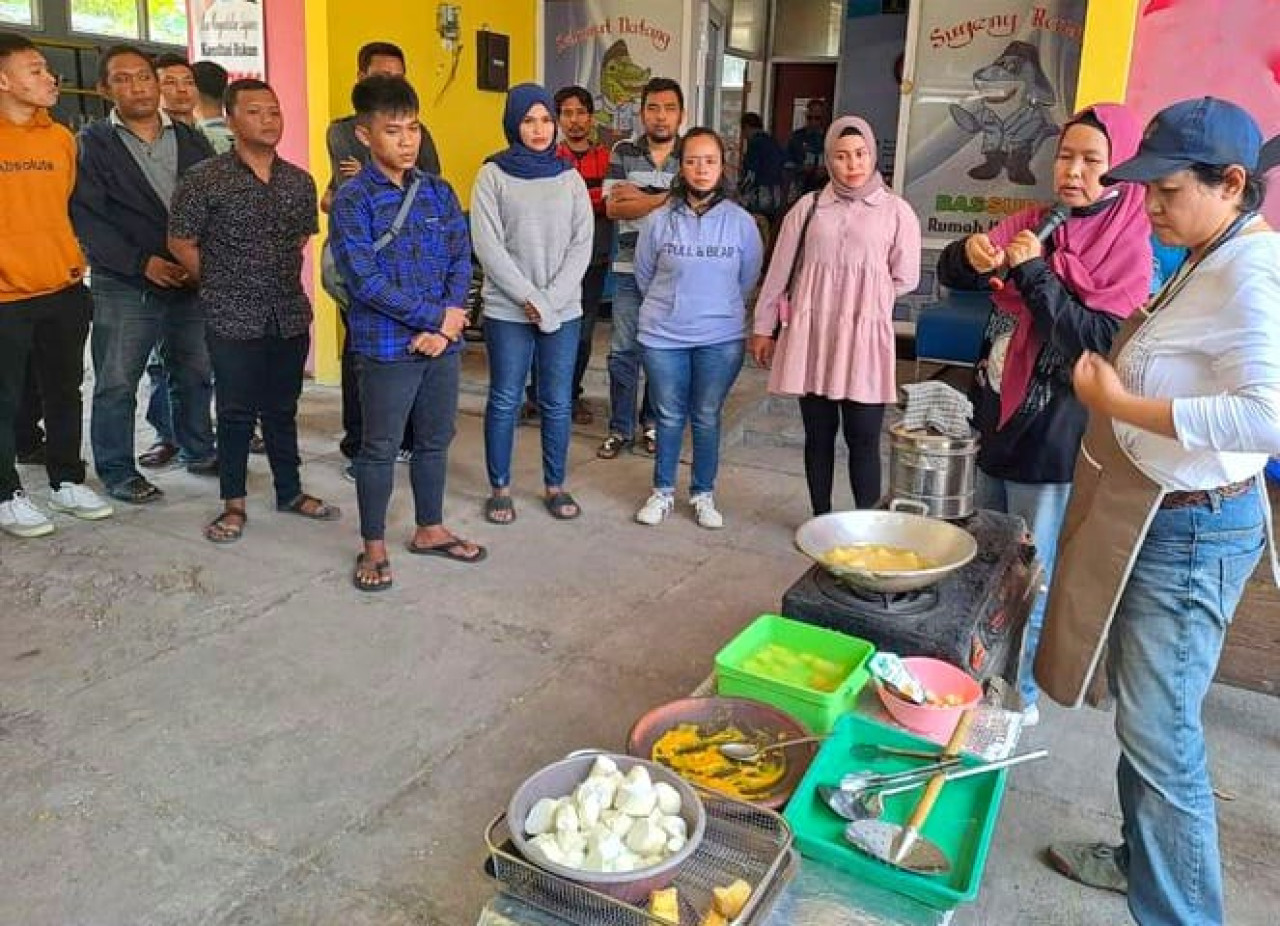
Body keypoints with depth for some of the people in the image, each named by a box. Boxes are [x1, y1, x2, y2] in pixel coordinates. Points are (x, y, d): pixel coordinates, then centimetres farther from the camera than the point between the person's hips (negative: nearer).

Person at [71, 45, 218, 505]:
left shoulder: (191, 139, 10)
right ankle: (117, 471, 16)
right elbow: (86, 217, -7)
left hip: (192, 280, 3)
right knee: (116, 384, 3)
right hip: (124, 286, -3)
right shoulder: (92, 143, 0)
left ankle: (198, 450, 31)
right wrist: (142, 263, -15)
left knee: (196, 375, 13)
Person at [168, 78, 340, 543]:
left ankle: (290, 491, 28)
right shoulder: (204, 180, -7)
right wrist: (223, 286, 1)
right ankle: (234, 503, 17)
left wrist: (278, 277, 11)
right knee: (235, 413, 5)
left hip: (290, 316, 4)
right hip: (233, 320, -4)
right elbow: (181, 243, -2)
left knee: (282, 409, 15)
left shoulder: (300, 182, 6)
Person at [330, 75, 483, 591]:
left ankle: (430, 529, 33)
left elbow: (461, 260, 3)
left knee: (435, 440, 16)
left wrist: (444, 326, -12)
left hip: (443, 341, 5)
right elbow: (366, 281, -16)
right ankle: (374, 547, 21)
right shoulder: (352, 200, -9)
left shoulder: (439, 192, 6)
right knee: (380, 449, 6)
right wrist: (438, 315, -15)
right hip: (387, 346, -5)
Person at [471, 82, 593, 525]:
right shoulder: (493, 175, 0)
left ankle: (555, 486, 22)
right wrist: (530, 299, -14)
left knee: (557, 403, 8)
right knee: (504, 402, 5)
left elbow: (582, 244, 0)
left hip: (564, 311, 2)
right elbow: (487, 245, -8)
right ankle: (499, 488, 19)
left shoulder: (570, 178, 7)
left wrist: (551, 300, -11)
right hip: (507, 310, -2)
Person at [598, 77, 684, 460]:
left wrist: (639, 198, -10)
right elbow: (613, 207, -6)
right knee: (623, 351, 4)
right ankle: (620, 428, 16)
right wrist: (665, 199, -11)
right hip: (629, 269, 1)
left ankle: (653, 424, 25)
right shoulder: (623, 152, 4)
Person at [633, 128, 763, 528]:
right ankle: (663, 491, 27)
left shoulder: (741, 221, -5)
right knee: (669, 417, 11)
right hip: (663, 336, 0)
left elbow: (749, 278, 7)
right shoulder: (660, 220, -6)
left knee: (707, 419, 11)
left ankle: (703, 494, 27)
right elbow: (644, 275, 7)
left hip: (721, 338, 0)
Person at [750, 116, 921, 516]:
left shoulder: (896, 211, 2)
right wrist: (763, 327, 8)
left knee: (863, 438, -2)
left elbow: (905, 279, 5)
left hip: (864, 337, -2)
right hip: (811, 336, 2)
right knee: (818, 434, 9)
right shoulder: (808, 207, 6)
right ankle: (821, 522, 22)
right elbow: (780, 272, 8)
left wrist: (863, 298, 4)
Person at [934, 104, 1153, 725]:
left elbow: (1100, 344, -21)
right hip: (994, 419, 5)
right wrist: (972, 255, -19)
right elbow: (952, 273, 3)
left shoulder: (1129, 249, -10)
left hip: (1052, 438, -5)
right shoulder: (1034, 223, 4)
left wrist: (1035, 273, -24)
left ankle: (1019, 694, 24)